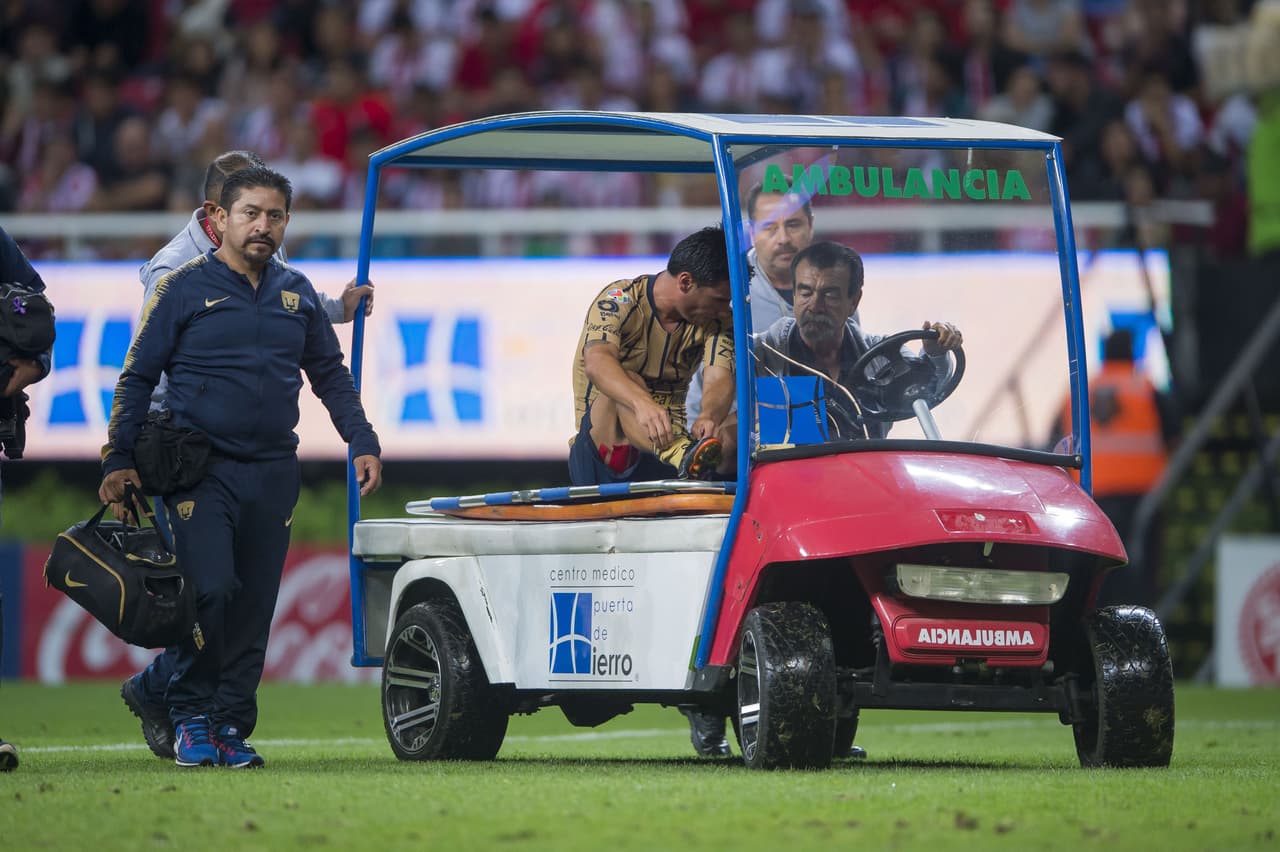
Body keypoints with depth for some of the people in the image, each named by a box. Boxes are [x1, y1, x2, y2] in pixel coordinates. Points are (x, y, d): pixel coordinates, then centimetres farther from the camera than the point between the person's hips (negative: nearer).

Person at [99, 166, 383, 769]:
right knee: (211, 589, -17)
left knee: (255, 607, 3)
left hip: (272, 472, 4)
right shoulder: (185, 288, -1)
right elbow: (137, 378, 1)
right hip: (201, 471, -4)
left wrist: (362, 443, 11)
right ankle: (190, 716, -1)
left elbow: (331, 376, 22)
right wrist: (118, 461, -4)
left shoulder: (297, 295, 12)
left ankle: (231, 727, 11)